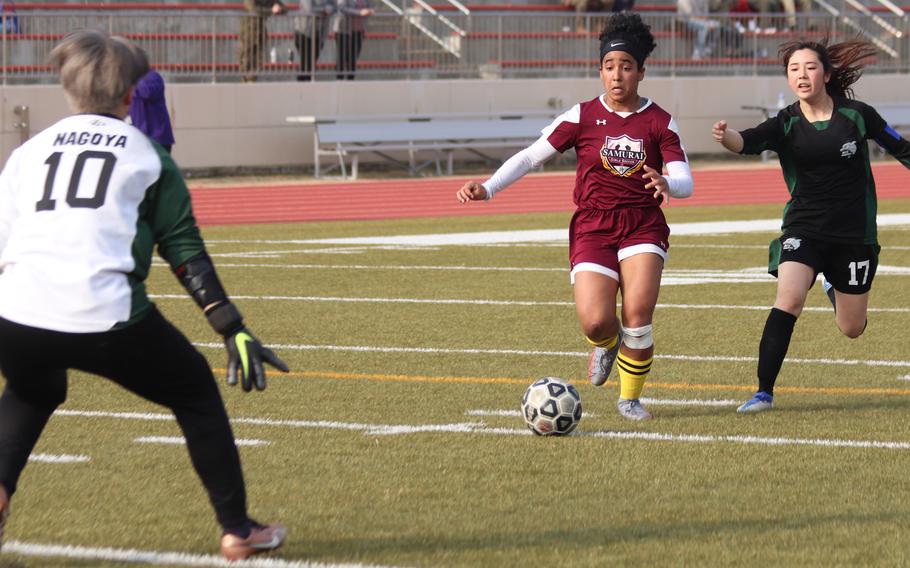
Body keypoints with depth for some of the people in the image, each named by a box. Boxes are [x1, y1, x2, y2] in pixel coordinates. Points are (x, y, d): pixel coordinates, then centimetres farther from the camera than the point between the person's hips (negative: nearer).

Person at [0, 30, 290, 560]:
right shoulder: (147, 153, 16)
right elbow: (186, 253, 9)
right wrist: (234, 329, 8)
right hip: (104, 315, -3)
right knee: (195, 391, 22)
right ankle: (238, 530, 23)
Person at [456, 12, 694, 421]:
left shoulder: (660, 122, 1)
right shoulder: (583, 116, 1)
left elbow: (685, 182, -7)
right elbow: (532, 156, 1)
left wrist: (667, 184, -31)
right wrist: (487, 188, -11)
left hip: (643, 229, 0)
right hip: (592, 229, 0)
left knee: (637, 316, -18)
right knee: (595, 322, -19)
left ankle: (630, 398, 7)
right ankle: (607, 343, 22)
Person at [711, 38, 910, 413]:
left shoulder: (857, 115, -5)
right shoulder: (785, 125, -5)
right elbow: (750, 142, -24)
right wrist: (726, 137, -45)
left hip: (855, 232, 1)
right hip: (803, 228, -1)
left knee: (852, 329, 11)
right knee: (789, 299, -26)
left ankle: (834, 288, 49)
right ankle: (764, 392, -21)